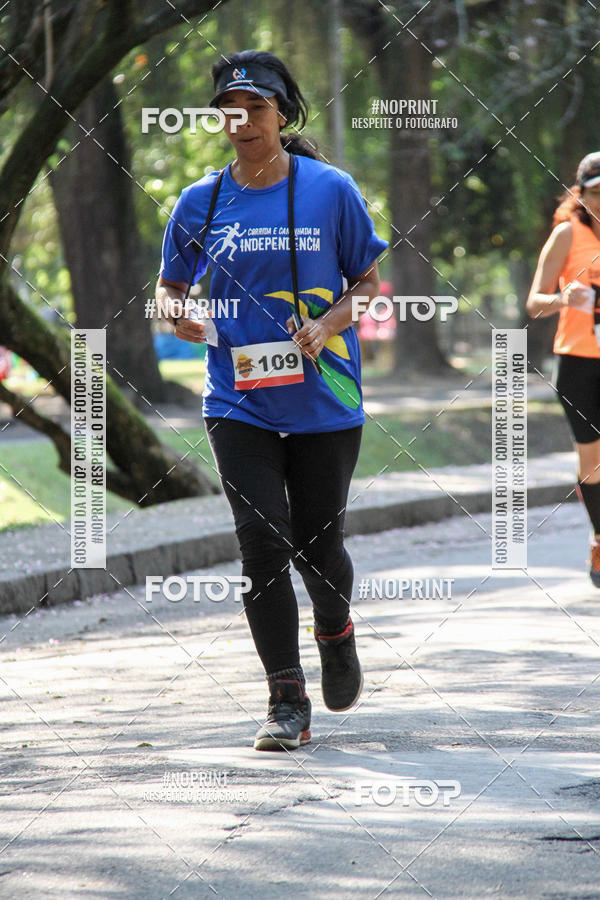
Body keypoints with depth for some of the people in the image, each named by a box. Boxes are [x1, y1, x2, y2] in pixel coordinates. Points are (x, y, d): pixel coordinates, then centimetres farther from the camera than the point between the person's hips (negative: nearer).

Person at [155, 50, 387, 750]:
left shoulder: (331, 190, -1)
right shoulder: (200, 203, 4)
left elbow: (370, 279, 6)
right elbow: (169, 284, 16)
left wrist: (327, 324, -13)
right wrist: (176, 311, -7)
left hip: (323, 399, -1)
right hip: (239, 401, 1)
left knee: (317, 542, 5)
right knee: (262, 542, -11)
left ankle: (335, 633, 40)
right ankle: (287, 703, -4)